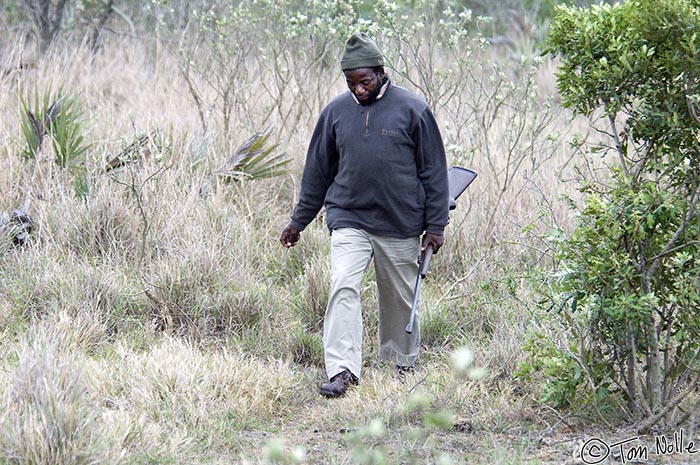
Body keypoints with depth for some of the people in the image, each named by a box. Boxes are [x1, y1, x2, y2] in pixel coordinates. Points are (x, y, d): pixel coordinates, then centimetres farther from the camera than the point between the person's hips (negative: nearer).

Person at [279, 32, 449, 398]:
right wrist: (298, 222, 16)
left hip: (400, 225, -1)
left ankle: (402, 363, 29)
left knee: (400, 297, 10)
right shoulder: (336, 112, 5)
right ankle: (341, 370, -20)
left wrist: (435, 225, -2)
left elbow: (434, 171, 1)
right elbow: (317, 171, 14)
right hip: (348, 220, 1)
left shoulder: (412, 110, -3)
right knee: (343, 288, -15)